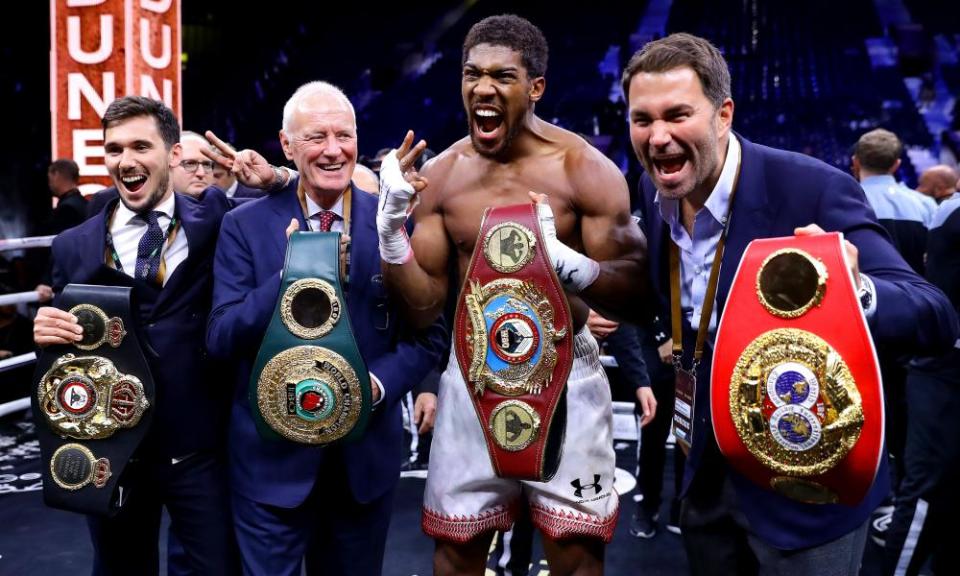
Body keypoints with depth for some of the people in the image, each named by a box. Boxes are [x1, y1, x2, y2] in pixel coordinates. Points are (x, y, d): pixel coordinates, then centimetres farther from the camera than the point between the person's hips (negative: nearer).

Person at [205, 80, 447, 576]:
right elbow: (221, 339, -11)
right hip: (272, 454, -1)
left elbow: (428, 333, 0)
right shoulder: (245, 226, -5)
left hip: (367, 452, 2)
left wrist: (378, 383, -19)